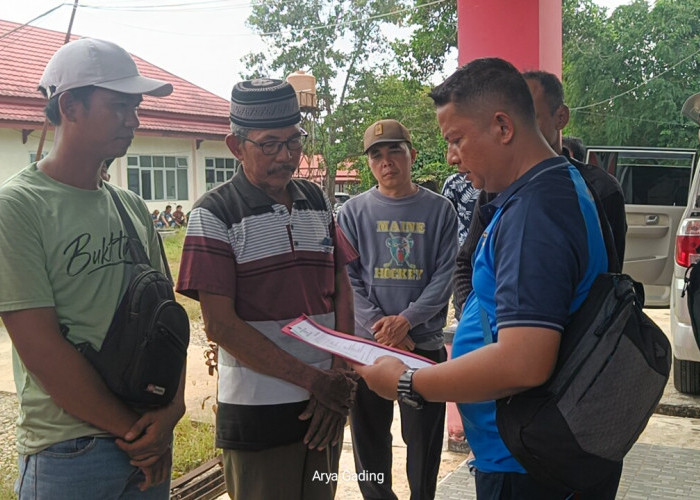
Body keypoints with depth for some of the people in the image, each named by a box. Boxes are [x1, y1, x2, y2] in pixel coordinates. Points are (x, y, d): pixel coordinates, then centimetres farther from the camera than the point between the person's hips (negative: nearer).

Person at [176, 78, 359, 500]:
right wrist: (314, 380, -16)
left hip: (327, 403, 5)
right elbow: (220, 324, -14)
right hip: (258, 413, -5)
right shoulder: (215, 214, -8)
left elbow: (341, 289, 9)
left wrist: (342, 375, -5)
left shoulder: (316, 201, 8)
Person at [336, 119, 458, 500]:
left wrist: (406, 319, -16)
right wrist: (381, 329, -13)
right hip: (366, 344, 1)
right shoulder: (353, 212, 2)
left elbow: (445, 275, -3)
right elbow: (347, 278, -2)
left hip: (424, 343, -1)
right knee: (369, 434, 11)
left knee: (424, 437, 10)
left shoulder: (439, 210, 2)